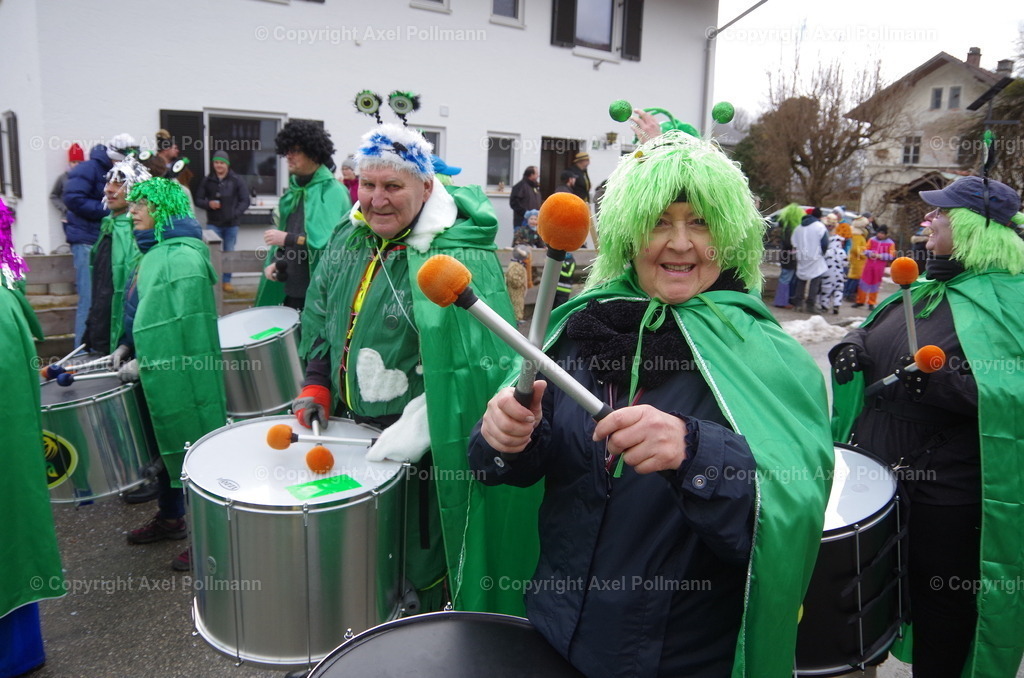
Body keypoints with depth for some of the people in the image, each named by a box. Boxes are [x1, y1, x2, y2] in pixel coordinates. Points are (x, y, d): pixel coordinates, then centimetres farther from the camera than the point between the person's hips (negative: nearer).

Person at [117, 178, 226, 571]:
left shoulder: (181, 256, -18)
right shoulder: (156, 250, 12)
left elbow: (183, 324, -24)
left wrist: (144, 362, -19)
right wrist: (127, 346, 9)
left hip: (182, 374, -10)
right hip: (160, 372, 10)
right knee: (165, 445, 20)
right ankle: (170, 517, 37)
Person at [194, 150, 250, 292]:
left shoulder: (237, 180, 0)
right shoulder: (207, 181, 4)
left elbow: (245, 201, -1)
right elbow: (198, 199, 9)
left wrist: (235, 214, -15)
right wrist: (208, 204, -12)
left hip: (231, 224, 0)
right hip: (213, 223, 0)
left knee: (229, 252, 9)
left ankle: (227, 281, 19)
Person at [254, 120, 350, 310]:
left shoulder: (332, 192, -12)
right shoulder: (295, 189, 12)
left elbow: (334, 241, -22)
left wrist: (287, 239, -18)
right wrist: (275, 262, 3)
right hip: (290, 288, 8)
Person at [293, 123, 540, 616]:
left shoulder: (461, 257, -20)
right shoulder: (350, 240, 5)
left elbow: (471, 362, -25)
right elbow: (323, 317, 17)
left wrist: (416, 428, -27)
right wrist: (316, 387, 7)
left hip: (425, 447, -7)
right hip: (350, 428, 7)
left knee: (424, 565, 9)